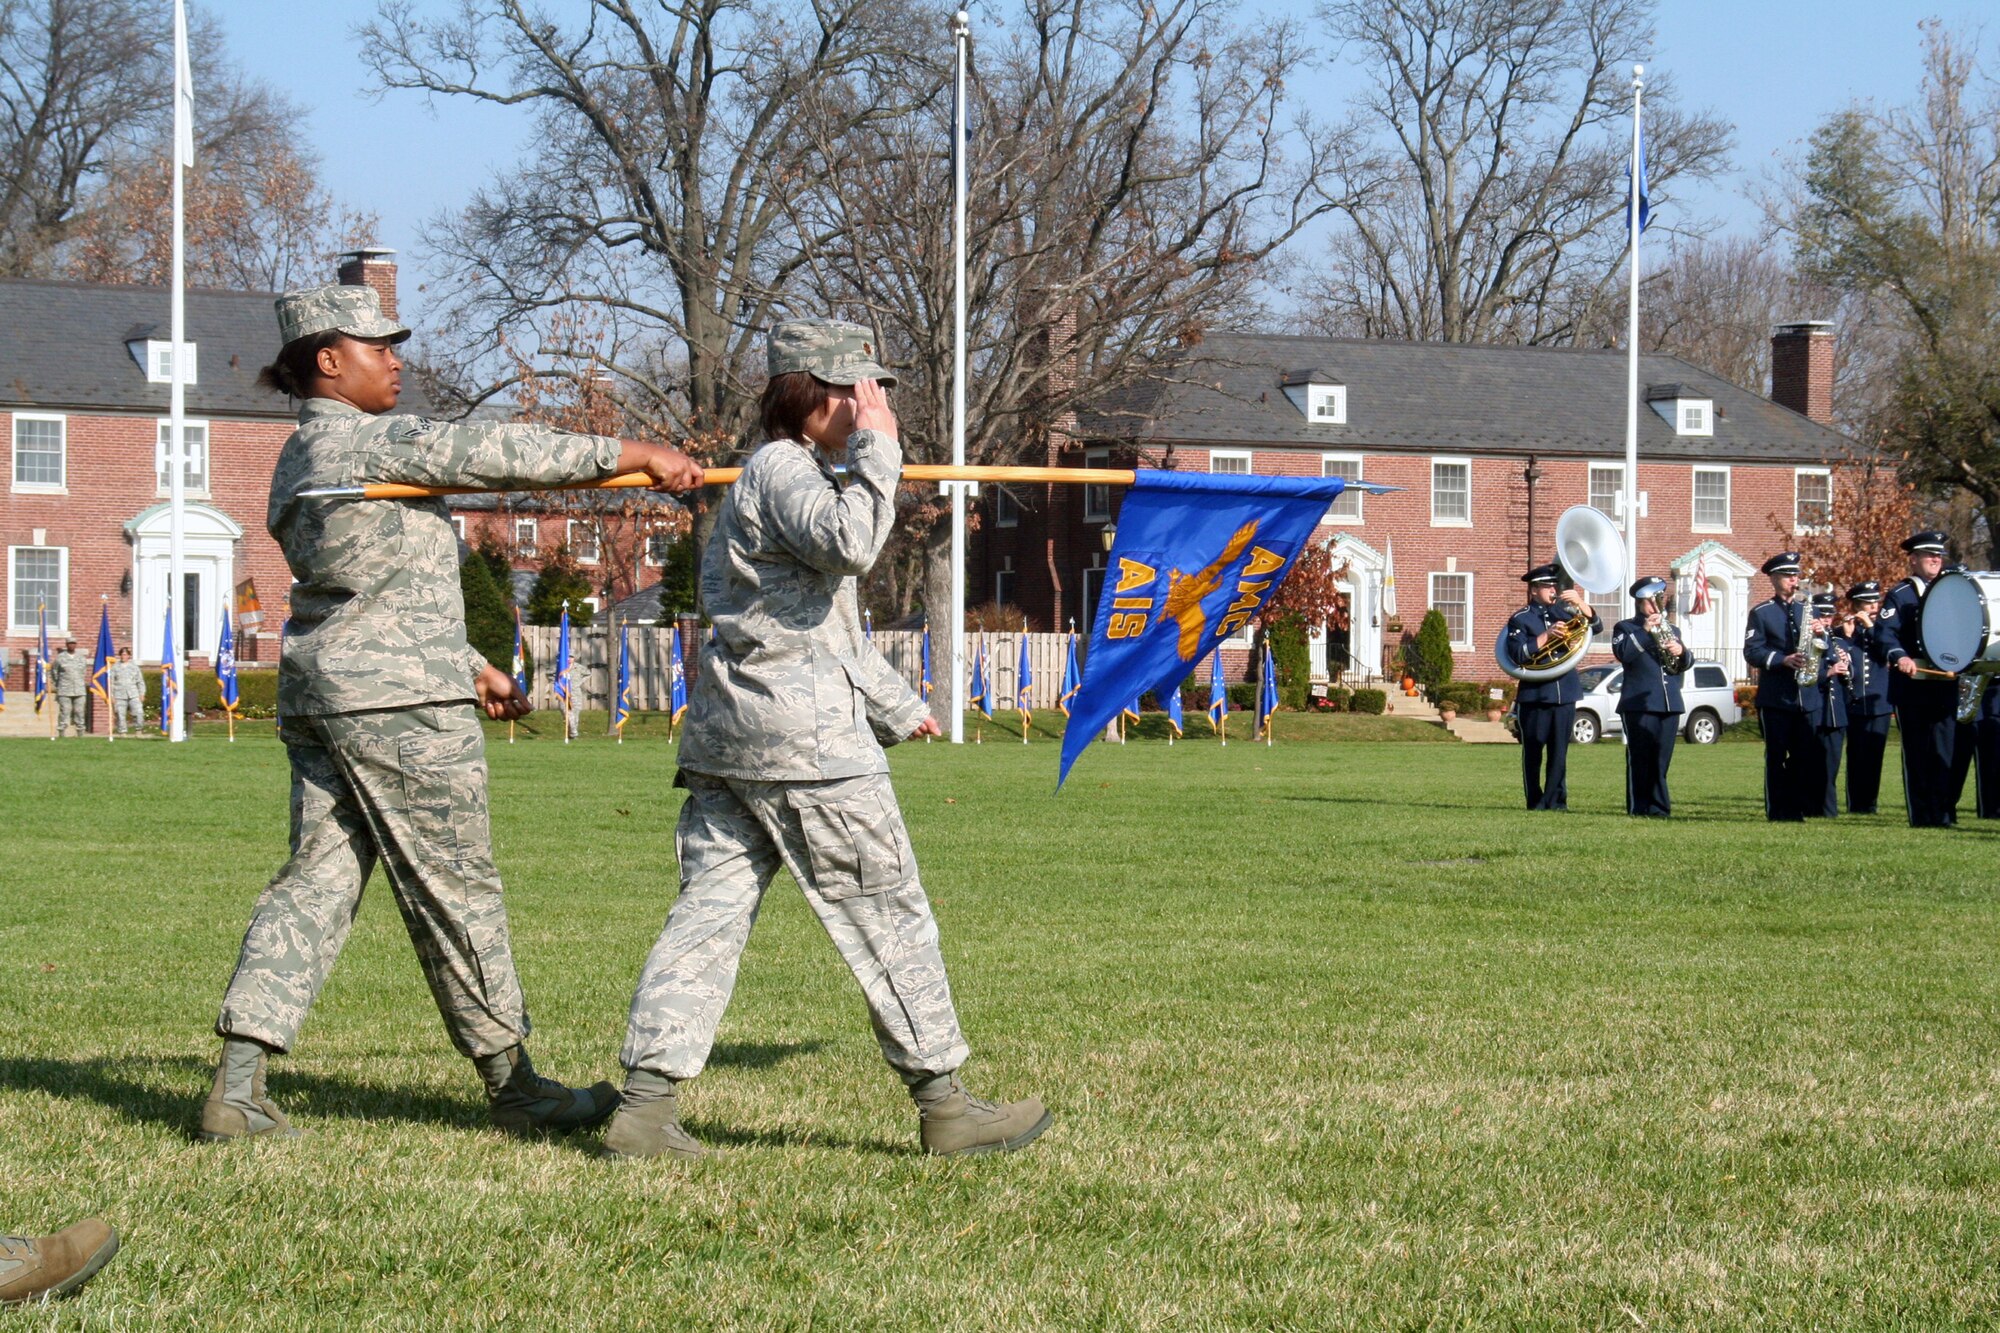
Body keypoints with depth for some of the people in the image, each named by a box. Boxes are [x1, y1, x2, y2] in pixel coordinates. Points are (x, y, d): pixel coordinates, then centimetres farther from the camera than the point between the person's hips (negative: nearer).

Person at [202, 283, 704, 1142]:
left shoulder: (303, 459, 18)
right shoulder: (366, 442, -12)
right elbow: (497, 454, -19)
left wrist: (465, 666, 24)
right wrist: (630, 455, -15)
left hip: (319, 687, 9)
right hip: (398, 698, -9)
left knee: (316, 878, 6)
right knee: (456, 888, 1)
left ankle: (236, 1088, -3)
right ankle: (513, 1088, 11)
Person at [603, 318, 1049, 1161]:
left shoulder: (776, 475, 25)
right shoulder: (782, 469, -8)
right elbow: (848, 546, -29)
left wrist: (895, 706, 40)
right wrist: (876, 450, -16)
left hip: (726, 740, 10)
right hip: (804, 740, -10)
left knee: (709, 911, 3)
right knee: (889, 915, -1)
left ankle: (645, 1105, -4)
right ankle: (944, 1106, 5)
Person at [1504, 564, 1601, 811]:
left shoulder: (1562, 612, 13)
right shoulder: (1521, 619, 1)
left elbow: (1596, 626, 4)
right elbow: (1519, 654, -12)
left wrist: (1580, 602, -10)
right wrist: (1547, 635, -16)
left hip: (1565, 691, 3)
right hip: (1535, 695, -3)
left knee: (1559, 750, 2)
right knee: (1533, 751, 1)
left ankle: (1556, 799, 7)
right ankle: (1535, 801, 8)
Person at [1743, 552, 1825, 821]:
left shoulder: (1807, 610, 16)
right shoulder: (1761, 613, 4)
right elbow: (1751, 652, -5)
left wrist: (1819, 635, -7)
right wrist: (1783, 660, -18)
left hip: (1807, 696, 4)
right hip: (1775, 696, -4)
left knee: (1808, 756, 1)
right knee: (1776, 756, -2)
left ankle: (1799, 807, 8)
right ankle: (1777, 811, 2)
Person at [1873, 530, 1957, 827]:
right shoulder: (1900, 595, 1)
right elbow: (1884, 631, -12)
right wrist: (1899, 656, -30)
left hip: (1945, 684, 4)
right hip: (1912, 687, -4)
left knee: (1945, 751, 0)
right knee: (1917, 752, 0)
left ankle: (1943, 813, 2)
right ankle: (1921, 815, 3)